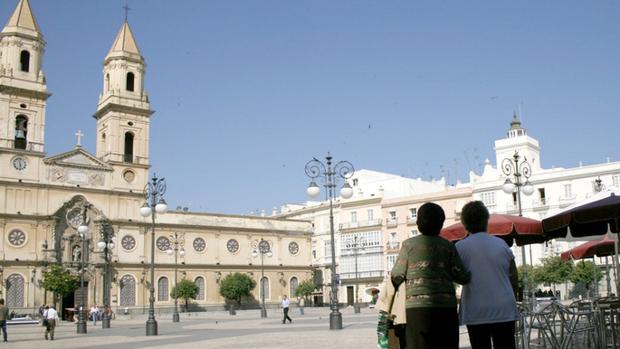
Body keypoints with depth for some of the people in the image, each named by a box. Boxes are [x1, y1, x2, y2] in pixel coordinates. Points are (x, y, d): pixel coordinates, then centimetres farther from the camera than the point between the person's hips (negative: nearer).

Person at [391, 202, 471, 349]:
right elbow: (462, 277, 2)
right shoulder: (448, 246, 8)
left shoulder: (409, 244, 2)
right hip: (446, 306, 2)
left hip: (419, 306, -2)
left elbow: (397, 276, 4)